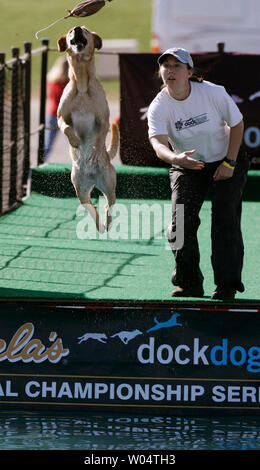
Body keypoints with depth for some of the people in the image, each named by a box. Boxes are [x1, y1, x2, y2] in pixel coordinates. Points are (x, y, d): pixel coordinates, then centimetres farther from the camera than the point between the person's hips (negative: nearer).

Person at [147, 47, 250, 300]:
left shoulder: (213, 92, -19)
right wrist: (175, 158, -54)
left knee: (225, 217, -14)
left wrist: (229, 163, -13)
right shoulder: (159, 106, -16)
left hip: (226, 161, -2)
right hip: (186, 166, 2)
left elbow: (236, 124, -6)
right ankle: (189, 283, -2)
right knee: (182, 219, -14)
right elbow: (158, 142, -31)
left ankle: (227, 284, -8)